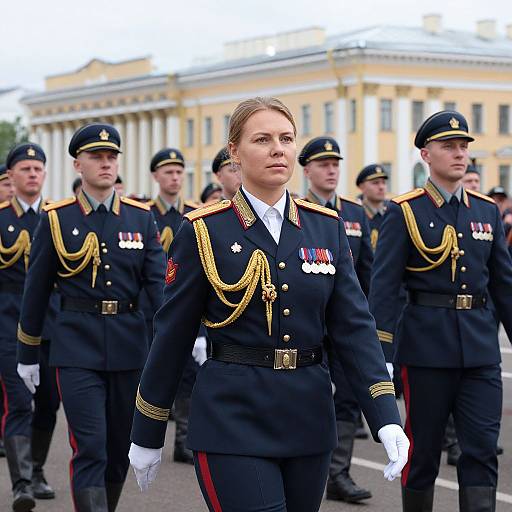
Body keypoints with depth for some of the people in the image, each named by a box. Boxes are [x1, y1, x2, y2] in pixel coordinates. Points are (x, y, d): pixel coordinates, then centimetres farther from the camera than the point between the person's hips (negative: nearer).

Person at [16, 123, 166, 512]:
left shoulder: (141, 217, 5)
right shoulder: (56, 218, 0)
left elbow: (158, 280, -2)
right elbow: (37, 290, 5)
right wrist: (27, 354, 8)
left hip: (129, 345, 3)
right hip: (77, 348, -3)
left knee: (120, 448, 11)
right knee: (90, 450, -10)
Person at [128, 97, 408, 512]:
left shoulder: (326, 227, 6)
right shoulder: (204, 231, -4)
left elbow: (354, 325, 2)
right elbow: (172, 337, 0)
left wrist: (386, 417, -10)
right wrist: (147, 436, 4)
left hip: (309, 418, 4)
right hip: (233, 417, -4)